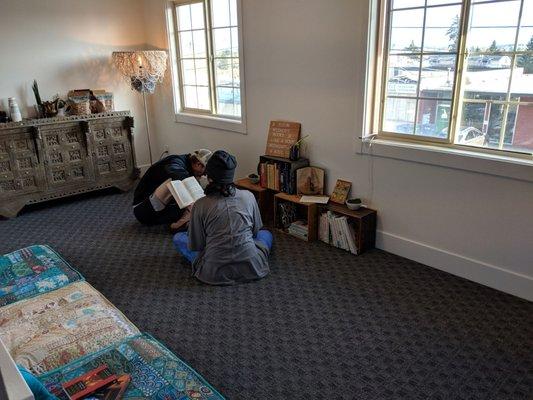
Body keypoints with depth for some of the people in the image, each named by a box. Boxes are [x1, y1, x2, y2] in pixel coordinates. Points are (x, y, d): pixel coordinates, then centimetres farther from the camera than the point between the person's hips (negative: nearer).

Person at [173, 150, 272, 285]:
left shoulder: (200, 205, -8)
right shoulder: (248, 196, -1)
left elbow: (194, 246, 1)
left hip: (215, 274, -2)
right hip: (251, 269, 2)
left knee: (178, 238, 20)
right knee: (266, 233, 32)